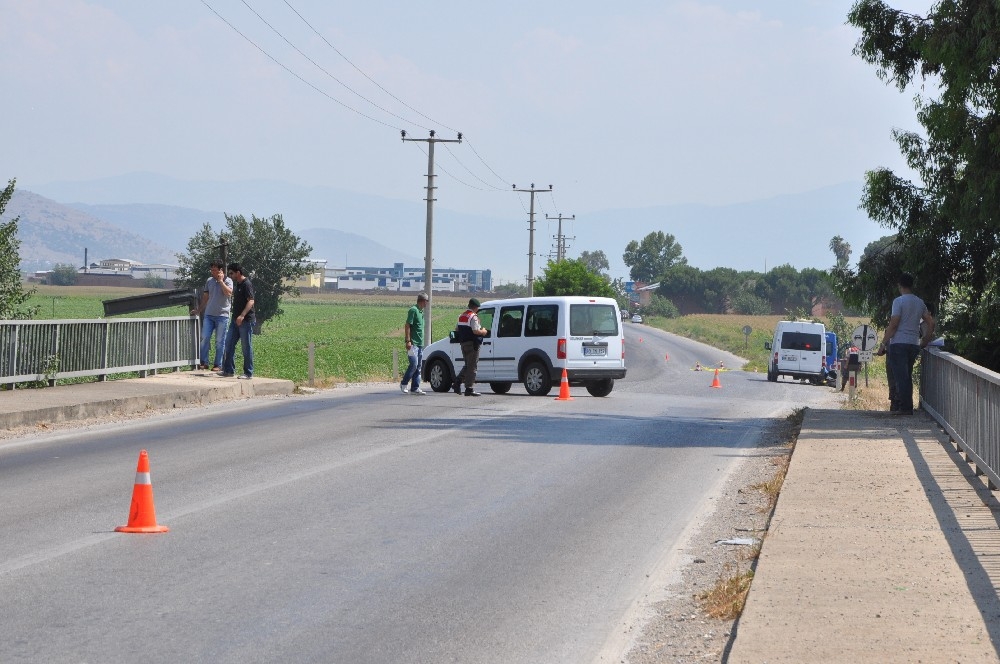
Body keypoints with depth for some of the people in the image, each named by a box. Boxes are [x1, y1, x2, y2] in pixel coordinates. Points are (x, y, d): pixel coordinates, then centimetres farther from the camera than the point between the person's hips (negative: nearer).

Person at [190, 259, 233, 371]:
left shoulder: (227, 281, 0)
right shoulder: (209, 281, 13)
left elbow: (229, 293, -19)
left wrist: (221, 281, -15)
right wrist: (198, 310, 18)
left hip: (222, 315, -4)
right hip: (209, 314, 4)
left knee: (220, 341, 0)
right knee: (204, 338, -5)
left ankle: (218, 365, 5)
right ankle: (204, 362, 1)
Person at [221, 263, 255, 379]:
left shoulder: (246, 284, -14)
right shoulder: (237, 285, 15)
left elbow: (251, 301, -23)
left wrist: (242, 315, -31)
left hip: (246, 320, -10)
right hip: (236, 320, 10)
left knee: (246, 347, -3)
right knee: (229, 344, 8)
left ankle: (248, 373, 3)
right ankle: (229, 370, 14)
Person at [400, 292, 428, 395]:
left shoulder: (421, 312, 17)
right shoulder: (413, 310, -10)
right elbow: (407, 326, -15)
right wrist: (408, 341, -21)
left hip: (420, 344, 9)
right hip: (413, 343, -9)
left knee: (418, 367, 6)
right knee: (414, 364, -14)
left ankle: (415, 388, 8)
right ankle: (403, 384, -1)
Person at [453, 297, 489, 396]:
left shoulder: (461, 316, 15)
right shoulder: (473, 317, -13)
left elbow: (457, 329, 20)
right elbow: (476, 331, -22)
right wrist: (483, 331, -4)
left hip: (463, 343, 8)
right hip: (472, 343, -8)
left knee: (468, 365, 19)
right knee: (472, 366, -3)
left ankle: (458, 380, 2)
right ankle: (469, 389, -4)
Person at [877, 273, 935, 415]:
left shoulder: (899, 301, -9)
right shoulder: (920, 303, 11)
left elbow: (893, 325, -13)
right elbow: (930, 322, 13)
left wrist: (883, 343, -8)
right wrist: (925, 341, 23)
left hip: (898, 343, -6)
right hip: (914, 344, 6)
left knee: (901, 377, -5)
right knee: (907, 376, 13)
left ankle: (906, 407, -9)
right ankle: (906, 406, 14)